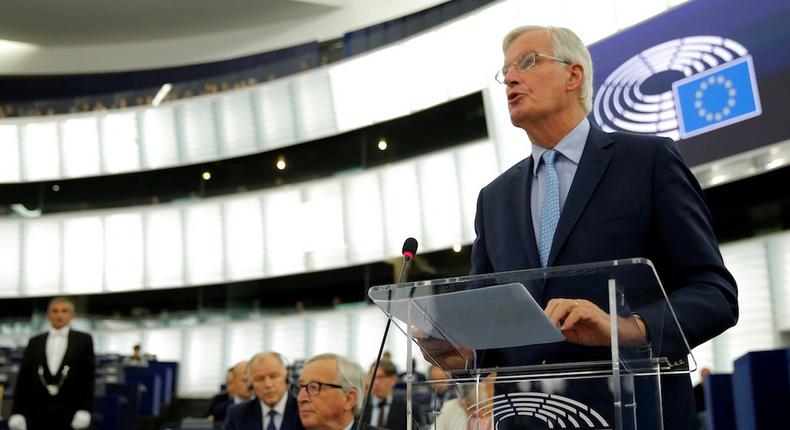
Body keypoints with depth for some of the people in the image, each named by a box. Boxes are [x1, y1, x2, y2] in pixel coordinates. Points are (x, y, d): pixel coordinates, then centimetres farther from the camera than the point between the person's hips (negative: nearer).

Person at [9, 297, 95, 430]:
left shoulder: (83, 340, 4)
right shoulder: (34, 342, 11)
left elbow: (88, 378, 0)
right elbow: (23, 379, 8)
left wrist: (84, 410, -8)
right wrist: (17, 413, -1)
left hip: (69, 414, -2)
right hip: (38, 414, 2)